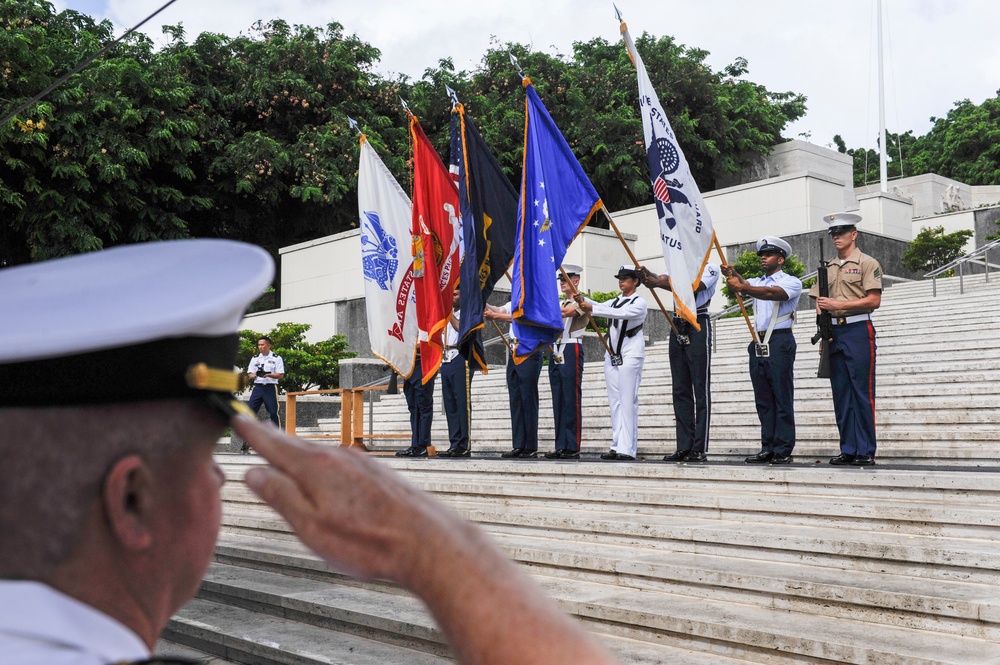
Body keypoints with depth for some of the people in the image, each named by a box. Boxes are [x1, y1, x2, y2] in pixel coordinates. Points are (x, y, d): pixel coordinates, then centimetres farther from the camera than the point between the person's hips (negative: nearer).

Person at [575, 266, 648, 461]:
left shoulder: (639, 302, -4)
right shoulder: (615, 301, 19)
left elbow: (622, 313, -21)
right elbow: (601, 306, 2)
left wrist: (592, 308, -30)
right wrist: (583, 301, -18)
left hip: (630, 355, -7)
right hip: (612, 355, 7)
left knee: (627, 402, -11)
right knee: (615, 402, 5)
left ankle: (627, 449, -14)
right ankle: (616, 446, 6)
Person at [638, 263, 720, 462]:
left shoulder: (710, 268, 0)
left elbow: (693, 288, -17)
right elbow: (660, 279, 2)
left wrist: (660, 283, -27)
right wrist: (647, 275, -21)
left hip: (698, 327, -6)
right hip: (678, 327, 6)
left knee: (700, 389, -6)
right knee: (680, 390, 4)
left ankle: (700, 448, -6)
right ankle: (684, 446, 6)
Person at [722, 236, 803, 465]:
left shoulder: (791, 282, 1)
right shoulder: (757, 282, 21)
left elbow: (773, 293, -20)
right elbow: (744, 284, -2)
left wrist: (743, 288, -35)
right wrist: (733, 275, -25)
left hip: (780, 342, -6)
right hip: (758, 342, 6)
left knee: (782, 398, -6)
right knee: (763, 400, 5)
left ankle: (783, 451, -6)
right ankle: (767, 449, 8)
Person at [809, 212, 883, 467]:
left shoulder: (867, 263, 0)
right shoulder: (828, 267, 17)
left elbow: (874, 301, -10)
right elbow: (820, 302, 17)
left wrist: (838, 305, -14)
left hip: (858, 331, -6)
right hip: (833, 333, 6)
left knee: (862, 393, -5)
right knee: (841, 393, 7)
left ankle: (866, 451, 0)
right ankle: (848, 449, 12)